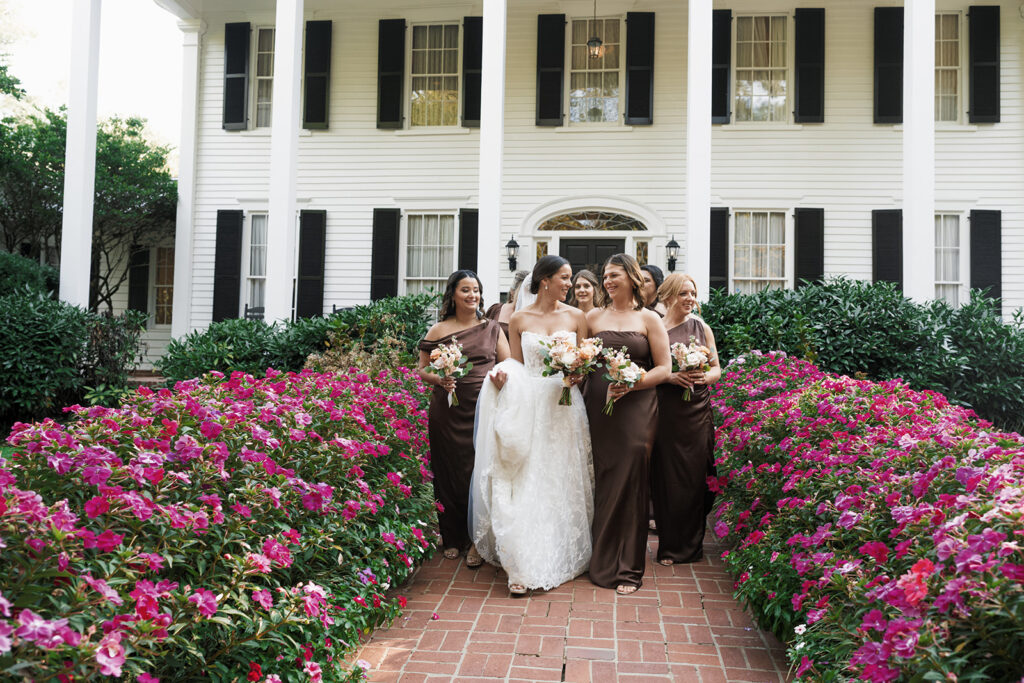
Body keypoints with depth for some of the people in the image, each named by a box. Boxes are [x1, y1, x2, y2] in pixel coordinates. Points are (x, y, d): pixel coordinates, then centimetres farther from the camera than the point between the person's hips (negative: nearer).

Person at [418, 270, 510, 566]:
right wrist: (439, 380, -13)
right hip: (448, 411, 0)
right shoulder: (438, 331, 6)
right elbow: (423, 369, 7)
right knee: (449, 471, 4)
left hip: (484, 409, 1)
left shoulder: (492, 328, 11)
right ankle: (452, 539, 20)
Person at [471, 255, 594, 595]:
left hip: (565, 406, 1)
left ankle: (564, 557, 21)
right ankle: (523, 567, -2)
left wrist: (578, 375, -12)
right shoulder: (519, 319, 5)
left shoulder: (576, 316, 6)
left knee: (563, 483, 6)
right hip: (529, 406, -1)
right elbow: (517, 366, 9)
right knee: (526, 483, -5)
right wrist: (503, 375, -11)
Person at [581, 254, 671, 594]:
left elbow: (664, 368, 1)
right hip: (597, 409, 2)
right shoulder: (593, 317, 12)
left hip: (635, 410, -2)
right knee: (599, 483, 2)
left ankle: (627, 569, 6)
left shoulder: (649, 319, 5)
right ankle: (600, 560, 17)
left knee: (629, 482, -4)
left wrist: (631, 384, -13)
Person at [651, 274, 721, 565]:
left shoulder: (701, 328, 9)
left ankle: (690, 546, 18)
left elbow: (717, 368, 13)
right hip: (664, 411, -2)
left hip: (696, 411, 2)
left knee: (695, 476, 2)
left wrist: (704, 377, -8)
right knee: (666, 476, 0)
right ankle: (669, 546, 15)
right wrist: (669, 377, -15)